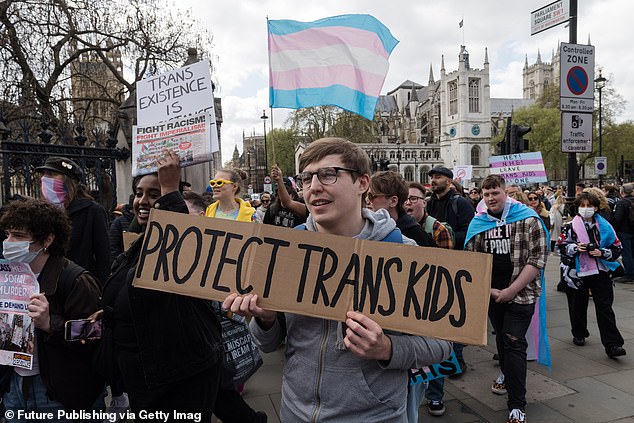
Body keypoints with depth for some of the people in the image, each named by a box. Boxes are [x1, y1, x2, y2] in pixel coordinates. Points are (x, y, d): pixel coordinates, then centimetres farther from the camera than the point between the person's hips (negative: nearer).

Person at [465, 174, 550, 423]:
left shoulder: (528, 219, -9)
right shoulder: (478, 223, 3)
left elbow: (537, 260, -12)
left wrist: (512, 290, -16)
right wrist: (488, 289, -4)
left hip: (521, 293, -4)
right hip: (492, 294, 5)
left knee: (514, 343, -7)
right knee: (501, 337, 19)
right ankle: (508, 376, 45)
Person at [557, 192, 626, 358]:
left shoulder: (605, 226, 4)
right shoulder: (570, 226, 0)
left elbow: (617, 247, 6)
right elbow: (561, 246, 0)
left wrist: (601, 253, -11)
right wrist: (575, 247, -17)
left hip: (600, 272, 0)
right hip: (577, 272, 0)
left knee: (605, 308, -2)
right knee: (578, 306, 12)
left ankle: (612, 344, 0)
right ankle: (579, 334, 33)